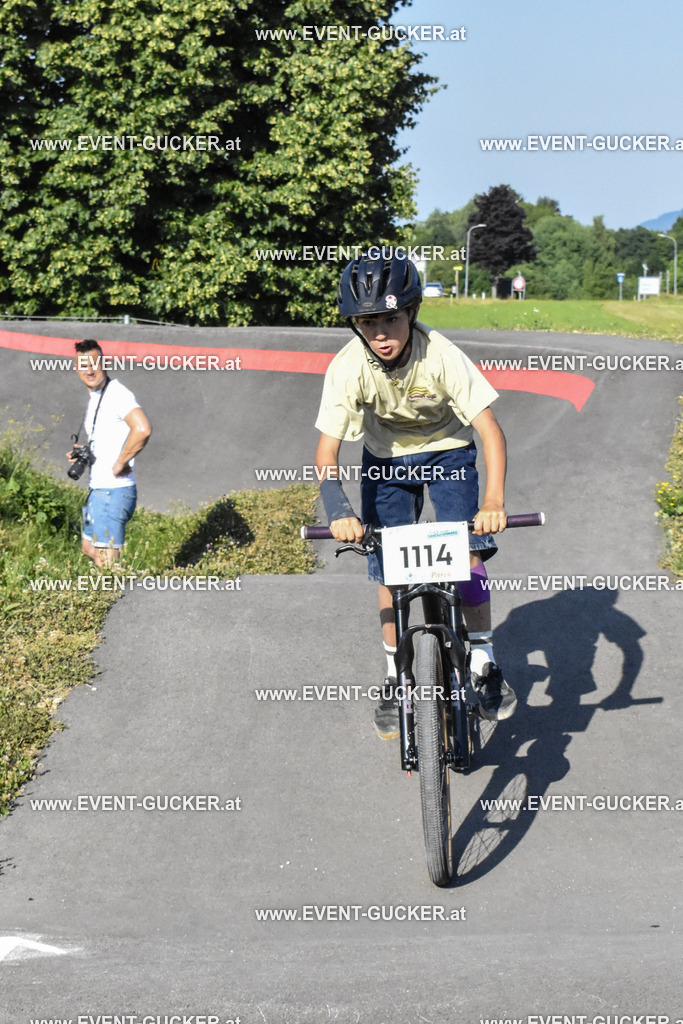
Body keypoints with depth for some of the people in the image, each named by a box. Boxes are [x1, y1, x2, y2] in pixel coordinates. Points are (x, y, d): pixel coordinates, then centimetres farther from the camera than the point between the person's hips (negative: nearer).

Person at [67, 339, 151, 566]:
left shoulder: (117, 394, -16)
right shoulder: (95, 398, 16)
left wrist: (120, 463, -23)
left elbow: (142, 429, -32)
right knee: (89, 548, 21)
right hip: (97, 489, 11)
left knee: (106, 561, -7)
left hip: (114, 490, -11)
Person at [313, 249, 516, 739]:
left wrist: (494, 499, -47)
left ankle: (484, 664, 2)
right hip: (386, 460, 1)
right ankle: (396, 679, 13)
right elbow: (327, 451, -27)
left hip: (447, 452, -1)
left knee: (467, 554, -16)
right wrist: (339, 511, -44)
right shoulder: (348, 367, -27)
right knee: (390, 570, -4)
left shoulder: (441, 356, -32)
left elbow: (490, 431, -33)